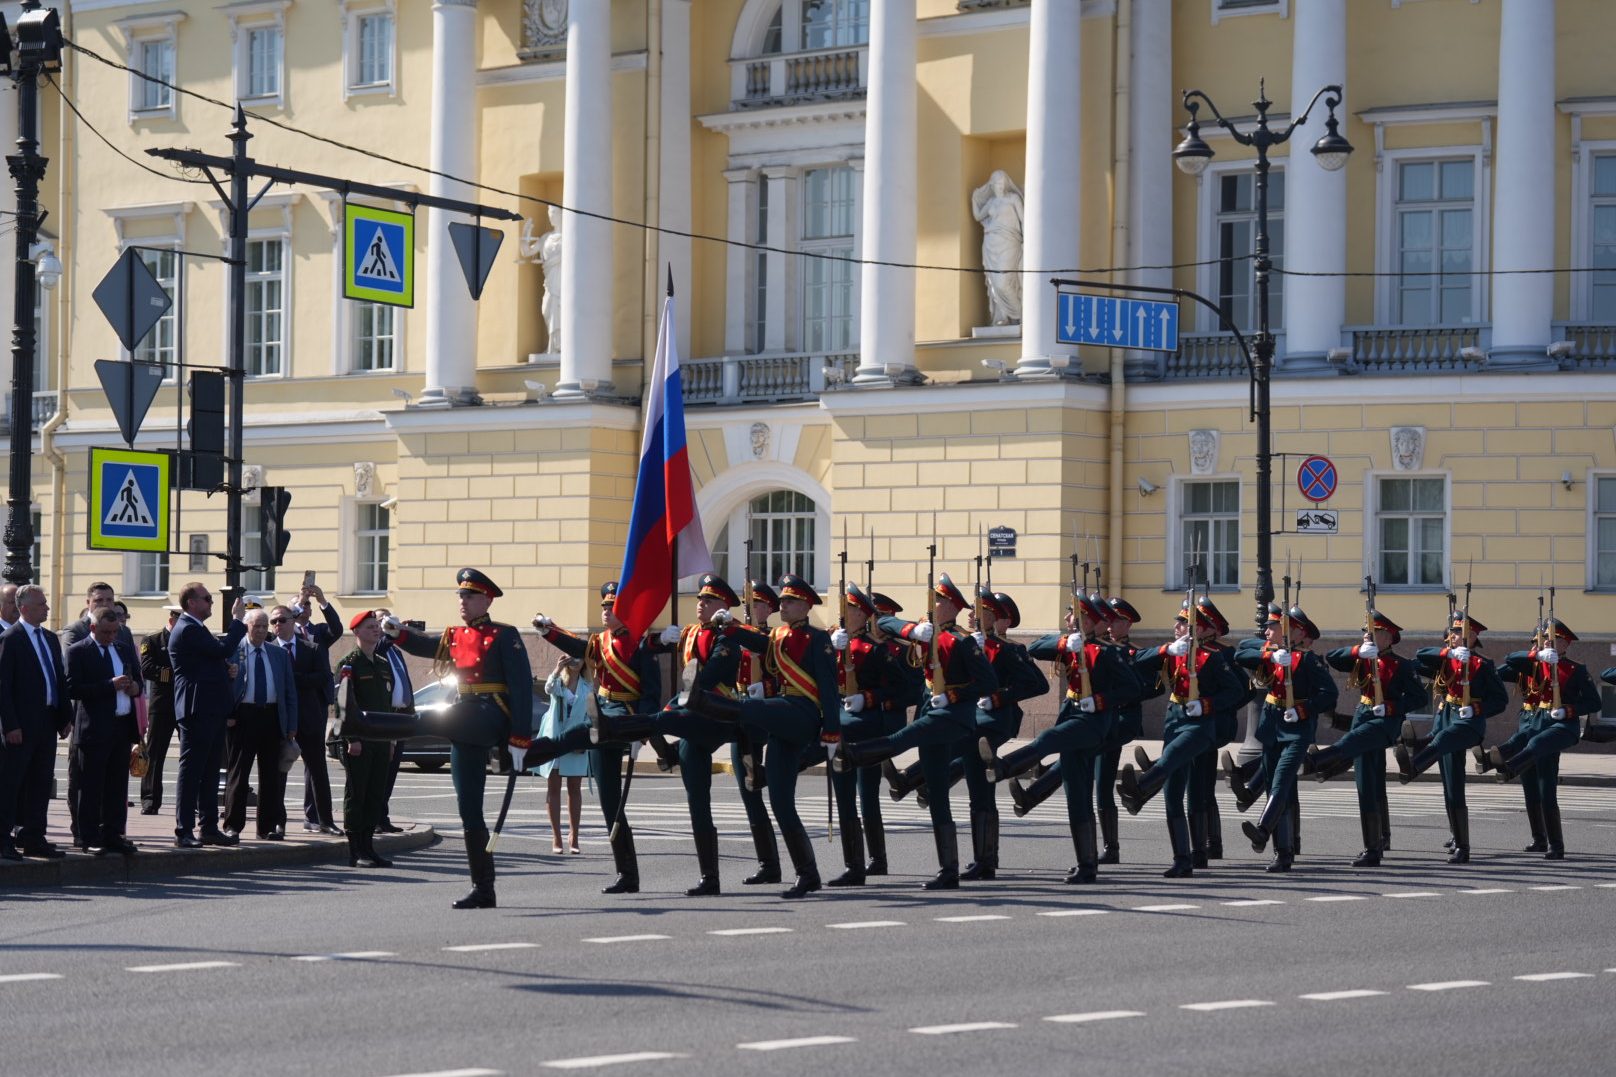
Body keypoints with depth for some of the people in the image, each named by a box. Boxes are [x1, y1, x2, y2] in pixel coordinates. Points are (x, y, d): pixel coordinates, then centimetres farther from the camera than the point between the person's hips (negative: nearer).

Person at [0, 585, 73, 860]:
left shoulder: (50, 638, 14)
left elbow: (61, 680, 16)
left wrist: (65, 717, 9)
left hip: (47, 722, 8)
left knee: (40, 785, 11)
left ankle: (34, 839, 17)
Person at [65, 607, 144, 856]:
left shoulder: (124, 649, 16)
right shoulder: (78, 652, -5)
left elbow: (138, 681, 24)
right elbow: (73, 689, -14)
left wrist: (136, 688, -1)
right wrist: (110, 685, -20)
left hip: (122, 726, 6)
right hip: (94, 729, -6)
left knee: (118, 786, 8)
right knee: (91, 787, -2)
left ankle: (114, 835, 13)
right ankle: (90, 839, 2)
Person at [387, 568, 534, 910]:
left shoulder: (505, 636, -1)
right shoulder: (453, 637, 20)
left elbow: (522, 687, -8)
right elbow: (423, 644, 6)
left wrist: (520, 739, -15)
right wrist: (397, 632, -15)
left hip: (490, 718, -6)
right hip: (464, 733, 6)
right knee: (469, 810, 5)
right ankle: (483, 891, 7)